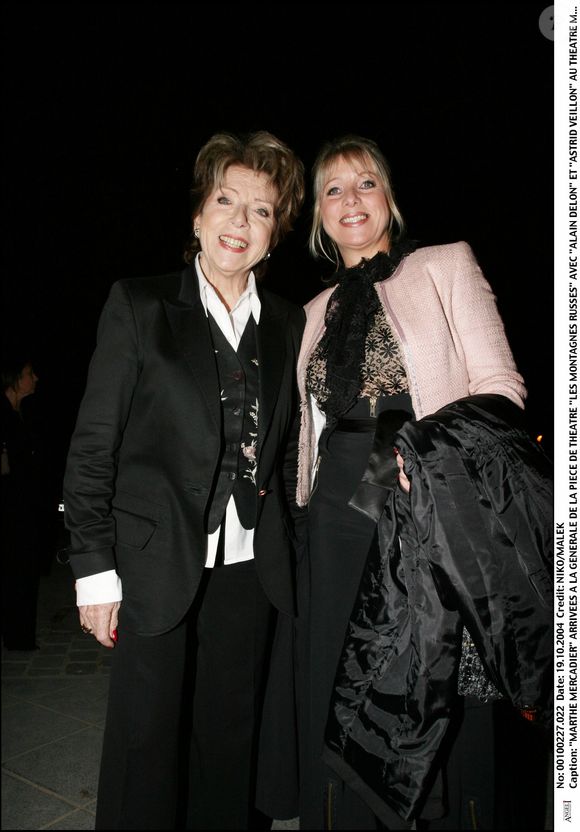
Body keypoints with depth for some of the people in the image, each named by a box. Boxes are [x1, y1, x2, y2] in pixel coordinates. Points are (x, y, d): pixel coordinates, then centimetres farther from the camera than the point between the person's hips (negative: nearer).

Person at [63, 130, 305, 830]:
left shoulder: (287, 324, 8)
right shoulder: (137, 306, -2)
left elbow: (283, 445, 10)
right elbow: (91, 446, -5)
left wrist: (287, 548, 4)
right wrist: (95, 568, -8)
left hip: (249, 569, 4)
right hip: (158, 568, -3)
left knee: (230, 743, 17)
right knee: (146, 746, 9)